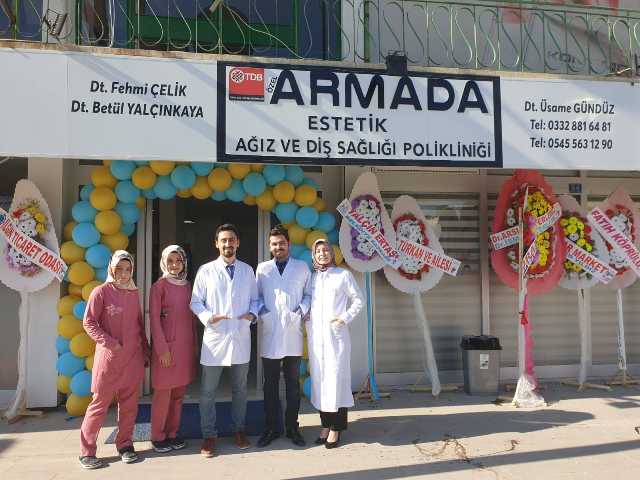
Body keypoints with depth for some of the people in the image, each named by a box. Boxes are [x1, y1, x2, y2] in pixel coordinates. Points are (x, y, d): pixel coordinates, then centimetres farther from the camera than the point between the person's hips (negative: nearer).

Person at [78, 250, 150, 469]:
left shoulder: (134, 293, 9)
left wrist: (145, 351, 13)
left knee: (129, 403, 9)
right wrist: (109, 342, -16)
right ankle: (86, 451, 13)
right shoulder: (101, 291, -6)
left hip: (133, 358, 5)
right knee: (100, 403, 2)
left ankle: (125, 444, 23)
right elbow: (88, 322, -8)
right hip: (109, 357, -4)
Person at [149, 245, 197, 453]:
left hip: (185, 345, 6)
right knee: (163, 393, 2)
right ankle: (158, 437, 16)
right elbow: (154, 319, -9)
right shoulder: (159, 286, -6)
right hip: (166, 345, -5)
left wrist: (194, 343, 10)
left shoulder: (187, 286, 10)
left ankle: (172, 433, 23)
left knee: (178, 393, 11)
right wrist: (162, 349, -13)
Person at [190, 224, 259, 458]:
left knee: (240, 388, 15)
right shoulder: (206, 270, -2)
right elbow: (195, 302, 0)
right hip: (214, 336, -2)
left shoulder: (247, 270, 5)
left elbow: (255, 299, 11)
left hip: (241, 336, 2)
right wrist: (208, 317, -17)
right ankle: (209, 435, 20)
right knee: (208, 390, 5)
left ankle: (239, 429, 32)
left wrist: (253, 313, -9)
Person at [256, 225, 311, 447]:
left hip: (293, 334, 0)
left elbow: (309, 294, 7)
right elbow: (257, 295, 10)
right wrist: (262, 312, -8)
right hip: (269, 335, 1)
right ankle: (272, 427, 19)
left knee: (293, 383, 7)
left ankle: (292, 427, 19)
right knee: (270, 384, 7)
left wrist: (301, 311, -9)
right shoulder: (262, 269, 9)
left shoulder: (302, 267, 7)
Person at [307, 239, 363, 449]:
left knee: (336, 379, -3)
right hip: (315, 335, 4)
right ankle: (325, 425, 16)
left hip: (336, 335, -3)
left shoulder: (344, 275, 2)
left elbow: (358, 300, 4)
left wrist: (346, 317, -8)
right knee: (319, 380, 6)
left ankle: (336, 428, 5)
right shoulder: (311, 277, 11)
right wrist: (306, 323, 2)